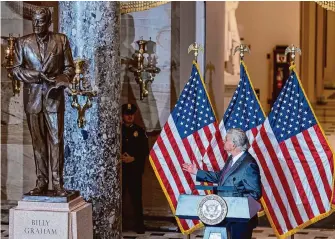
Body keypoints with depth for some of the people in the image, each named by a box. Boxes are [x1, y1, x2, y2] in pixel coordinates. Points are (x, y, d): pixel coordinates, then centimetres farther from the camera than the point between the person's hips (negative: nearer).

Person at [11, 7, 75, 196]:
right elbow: (16, 69, 4)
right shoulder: (23, 43, 8)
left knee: (56, 140, -4)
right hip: (32, 98, 1)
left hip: (54, 97, -1)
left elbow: (69, 68, 6)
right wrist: (37, 75, -11)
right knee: (38, 142, 3)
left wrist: (60, 81, -15)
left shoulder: (61, 41, 6)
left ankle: (58, 183, 0)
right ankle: (41, 182, 7)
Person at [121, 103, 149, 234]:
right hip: (120, 169, 0)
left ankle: (139, 226, 7)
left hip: (135, 170, 0)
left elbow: (145, 151, 3)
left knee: (136, 198, 1)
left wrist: (133, 158, -11)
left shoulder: (140, 131, 8)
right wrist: (120, 157, -13)